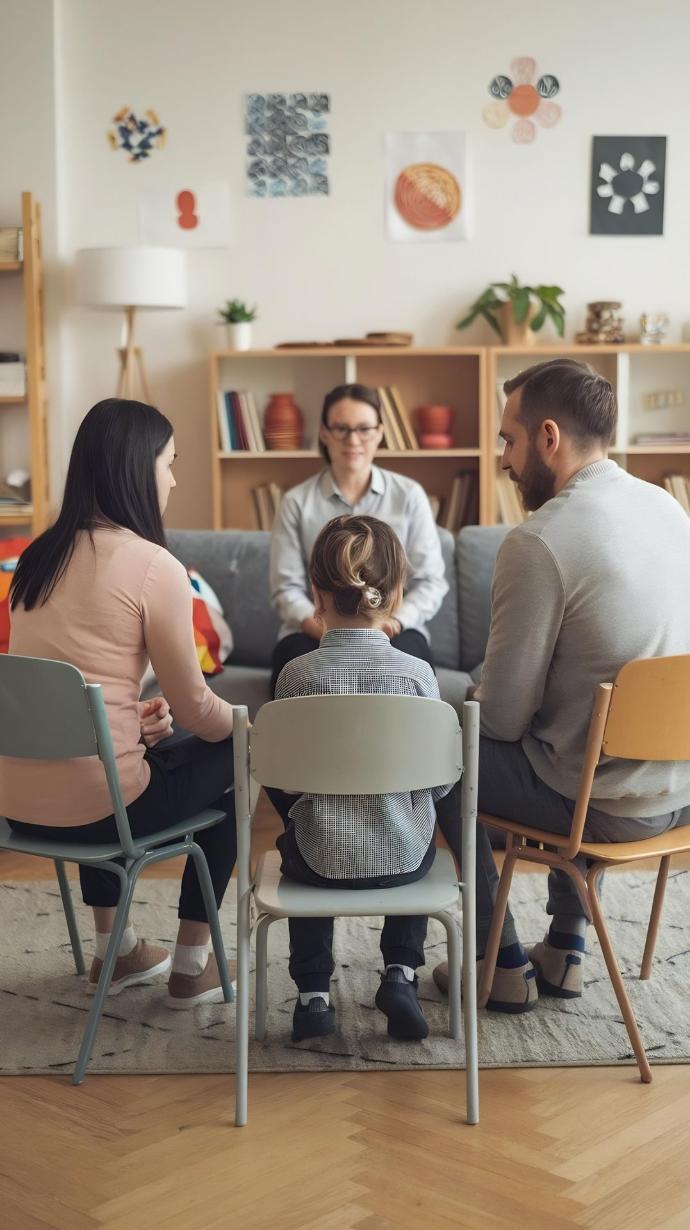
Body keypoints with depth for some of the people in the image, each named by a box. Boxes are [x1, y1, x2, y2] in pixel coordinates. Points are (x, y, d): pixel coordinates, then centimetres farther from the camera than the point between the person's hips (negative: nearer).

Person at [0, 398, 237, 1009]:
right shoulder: (154, 565, -14)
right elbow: (194, 706, -7)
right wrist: (244, 723, 12)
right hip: (93, 808, -7)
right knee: (228, 760, 18)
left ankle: (113, 948, 43)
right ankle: (192, 965, 25)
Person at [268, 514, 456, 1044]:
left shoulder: (297, 674, -12)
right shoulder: (416, 672, -12)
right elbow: (439, 780, -7)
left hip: (323, 858, 0)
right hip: (403, 858, 0)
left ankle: (313, 991, 27)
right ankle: (401, 972, 21)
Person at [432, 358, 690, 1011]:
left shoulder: (538, 542, -21)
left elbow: (503, 717, -17)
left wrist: (475, 699, 7)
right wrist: (494, 696, 19)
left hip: (612, 806, -7)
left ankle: (502, 966, 24)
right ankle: (565, 951, 37)